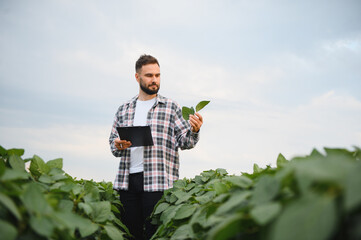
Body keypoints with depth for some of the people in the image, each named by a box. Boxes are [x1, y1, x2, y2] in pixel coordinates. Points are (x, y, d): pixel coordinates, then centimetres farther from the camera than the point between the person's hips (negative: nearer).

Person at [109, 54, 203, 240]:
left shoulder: (171, 107, 8)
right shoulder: (123, 110, 16)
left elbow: (184, 141, 2)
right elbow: (112, 142, 19)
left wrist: (194, 131, -20)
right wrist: (118, 145, -5)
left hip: (157, 181, -3)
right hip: (127, 179, 3)